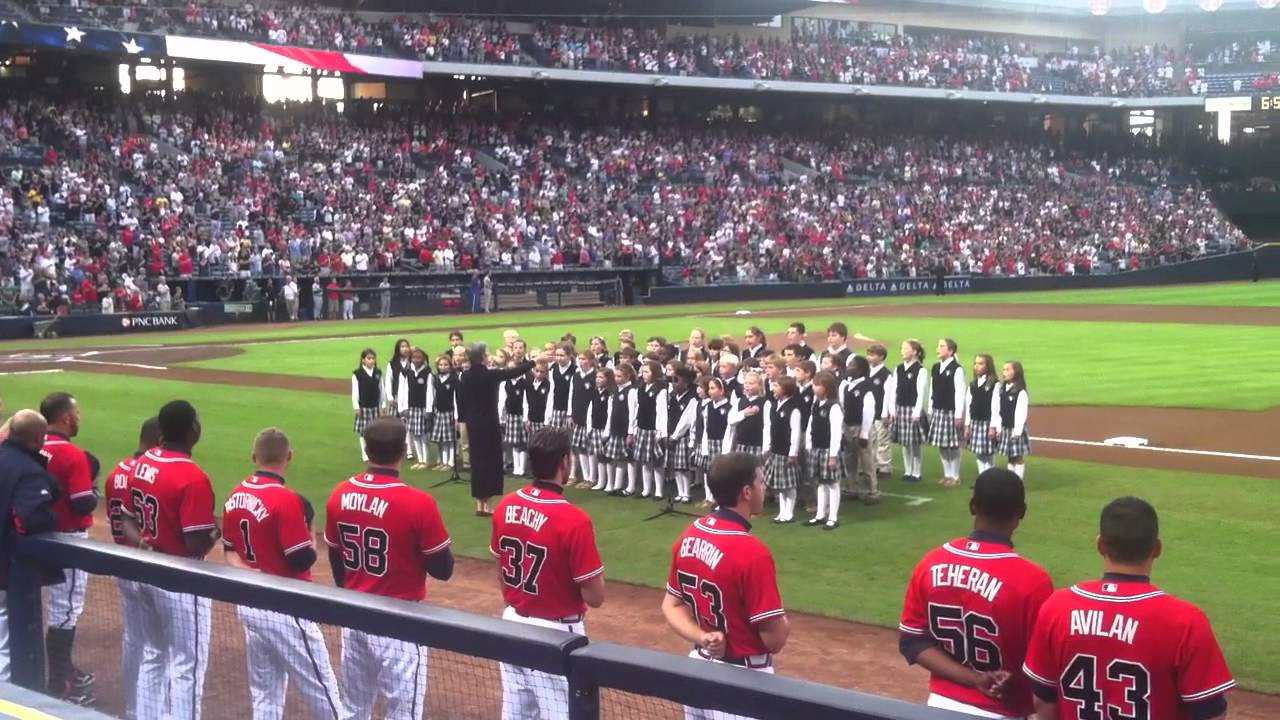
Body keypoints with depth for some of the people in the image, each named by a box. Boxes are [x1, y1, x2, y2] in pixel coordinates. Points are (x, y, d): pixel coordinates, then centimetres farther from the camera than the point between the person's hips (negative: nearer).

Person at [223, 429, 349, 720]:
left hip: (249, 605, 8)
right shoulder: (286, 500, -19)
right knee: (321, 690, 3)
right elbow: (303, 560, -19)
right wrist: (308, 530, -1)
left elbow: (230, 550, 13)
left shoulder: (234, 498, 5)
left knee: (264, 695, 14)